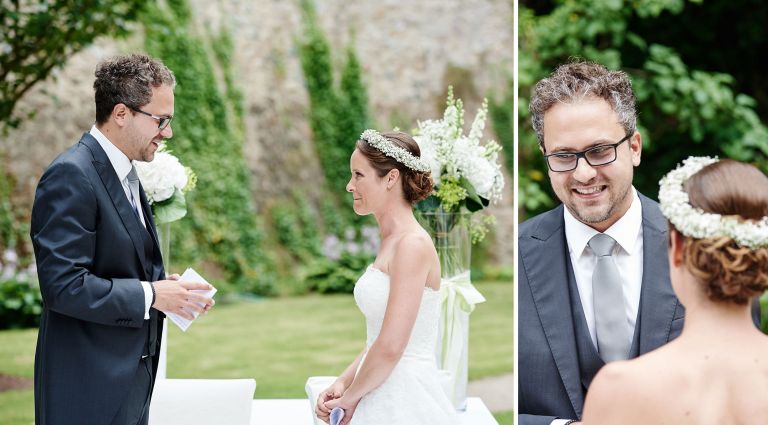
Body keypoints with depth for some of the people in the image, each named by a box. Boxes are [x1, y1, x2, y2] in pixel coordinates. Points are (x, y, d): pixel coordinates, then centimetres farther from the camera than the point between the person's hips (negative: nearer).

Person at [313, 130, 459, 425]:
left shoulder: (412, 245, -15)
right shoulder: (391, 241, 13)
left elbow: (390, 347, -21)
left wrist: (350, 397, -8)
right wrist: (342, 383, 5)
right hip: (381, 398, 8)